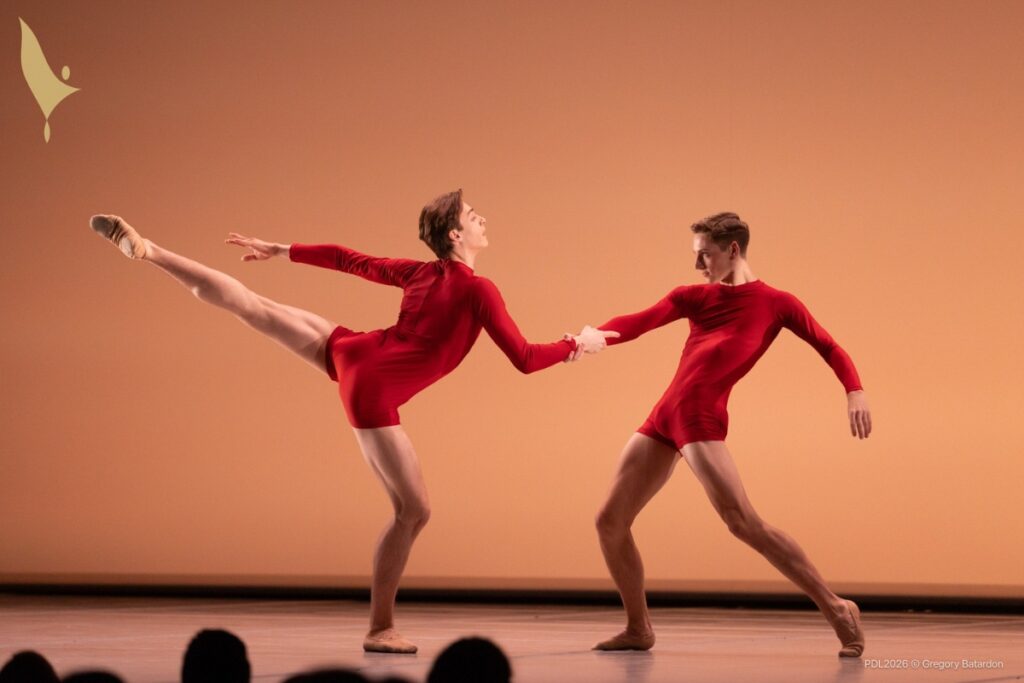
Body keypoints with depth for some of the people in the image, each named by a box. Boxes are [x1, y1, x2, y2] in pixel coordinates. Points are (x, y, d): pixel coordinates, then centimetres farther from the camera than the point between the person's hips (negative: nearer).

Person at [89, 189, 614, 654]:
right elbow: (524, 360, -12)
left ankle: (142, 248, 13)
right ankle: (380, 629, 4)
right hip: (372, 391, -7)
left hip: (347, 352, 7)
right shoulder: (478, 290, -10)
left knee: (245, 302, 16)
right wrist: (578, 344, 2)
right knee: (413, 509, 0)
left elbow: (347, 259, 18)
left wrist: (283, 251, 29)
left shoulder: (417, 272, 10)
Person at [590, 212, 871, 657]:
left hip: (701, 419, -6)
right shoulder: (693, 297, 15)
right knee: (610, 522, 6)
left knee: (743, 522, -19)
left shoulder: (775, 304, 3)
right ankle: (638, 629, 21)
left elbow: (829, 348, 2)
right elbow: (637, 324, 9)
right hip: (664, 417, 6)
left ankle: (837, 610, -12)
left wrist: (855, 392, -17)